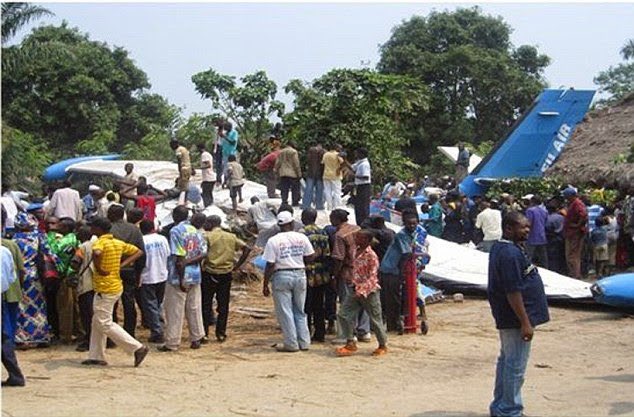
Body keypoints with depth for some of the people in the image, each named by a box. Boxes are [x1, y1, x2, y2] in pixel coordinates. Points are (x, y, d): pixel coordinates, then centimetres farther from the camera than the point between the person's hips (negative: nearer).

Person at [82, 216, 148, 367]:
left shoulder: (100, 242, -15)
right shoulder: (118, 243, 10)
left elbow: (96, 253, -39)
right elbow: (138, 252, 14)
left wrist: (98, 269, -23)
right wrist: (122, 264, 7)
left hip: (105, 289, -9)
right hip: (115, 286, 9)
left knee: (105, 323, -4)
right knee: (97, 322, 17)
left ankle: (137, 348, -7)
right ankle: (96, 356, 20)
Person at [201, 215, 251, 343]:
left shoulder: (207, 236, -7)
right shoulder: (231, 237, 9)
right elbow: (247, 248, 5)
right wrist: (237, 265, 6)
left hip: (210, 274, -4)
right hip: (226, 274, 4)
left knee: (206, 304, 5)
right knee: (223, 305, 9)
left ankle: (204, 333, 5)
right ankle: (221, 333, 11)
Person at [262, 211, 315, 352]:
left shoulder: (273, 241, -9)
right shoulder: (302, 238, 1)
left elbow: (270, 265, -11)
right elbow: (310, 257, 4)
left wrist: (265, 285, -4)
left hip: (281, 276, -4)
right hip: (300, 274, 4)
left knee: (285, 312, 4)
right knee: (300, 311, 15)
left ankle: (291, 344, 5)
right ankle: (304, 342, 17)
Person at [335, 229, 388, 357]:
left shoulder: (371, 256, -17)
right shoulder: (357, 252, 7)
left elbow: (372, 278, -19)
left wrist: (361, 291, -25)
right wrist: (353, 283, 12)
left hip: (369, 292, -8)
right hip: (356, 290, 8)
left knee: (375, 320, 4)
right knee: (344, 314, 0)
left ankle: (383, 346, 20)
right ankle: (350, 343, 7)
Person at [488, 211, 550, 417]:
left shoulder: (500, 248, 10)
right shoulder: (511, 254, -23)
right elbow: (513, 292, -25)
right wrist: (525, 323, -22)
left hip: (506, 318, 11)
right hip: (515, 318, -11)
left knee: (506, 360, 19)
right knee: (516, 365, -2)